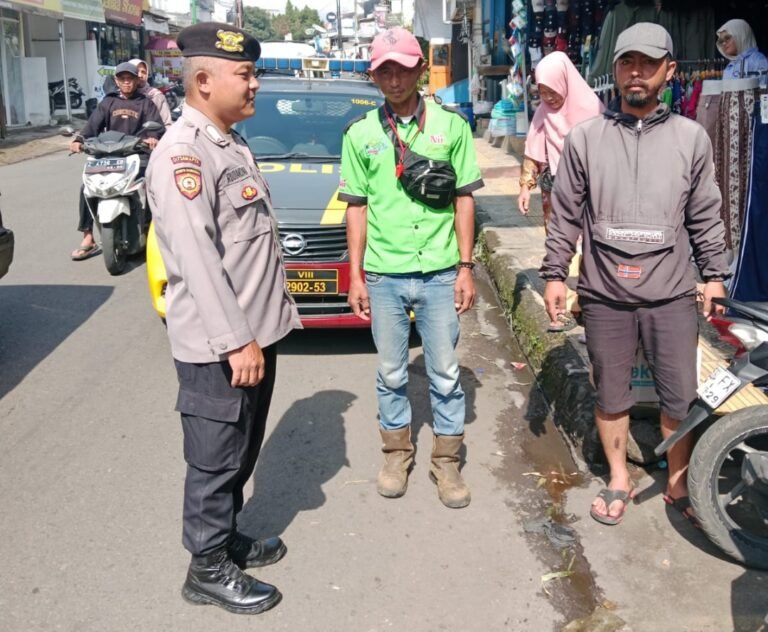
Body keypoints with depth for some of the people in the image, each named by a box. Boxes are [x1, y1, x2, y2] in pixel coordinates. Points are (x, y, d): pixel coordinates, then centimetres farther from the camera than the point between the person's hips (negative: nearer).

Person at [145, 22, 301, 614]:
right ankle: (208, 568, 20)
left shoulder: (232, 143, 13)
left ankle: (226, 534, 37)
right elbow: (197, 258, -24)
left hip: (256, 331, 9)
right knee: (216, 457, 4)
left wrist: (270, 318, 20)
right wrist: (235, 341, -25)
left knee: (242, 451, 20)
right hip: (218, 346, -9)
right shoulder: (182, 154, -18)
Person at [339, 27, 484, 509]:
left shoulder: (451, 125, -1)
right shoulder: (360, 134, 2)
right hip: (384, 275, 1)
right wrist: (356, 276, 3)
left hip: (440, 273, -1)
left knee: (446, 373, 8)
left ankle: (447, 460, 23)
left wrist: (466, 268, -2)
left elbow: (464, 199, 2)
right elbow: (357, 207, 5)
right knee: (391, 373, 13)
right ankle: (397, 452, 30)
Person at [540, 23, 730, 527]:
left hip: (673, 295, 0)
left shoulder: (691, 137, 3)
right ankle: (619, 481, 31)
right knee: (611, 395, 12)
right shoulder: (585, 138, 1)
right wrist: (554, 274, 2)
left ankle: (679, 485, 28)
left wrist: (715, 274, 6)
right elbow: (566, 216, 4)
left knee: (682, 398, 7)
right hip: (605, 295, 0)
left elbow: (706, 216, 8)